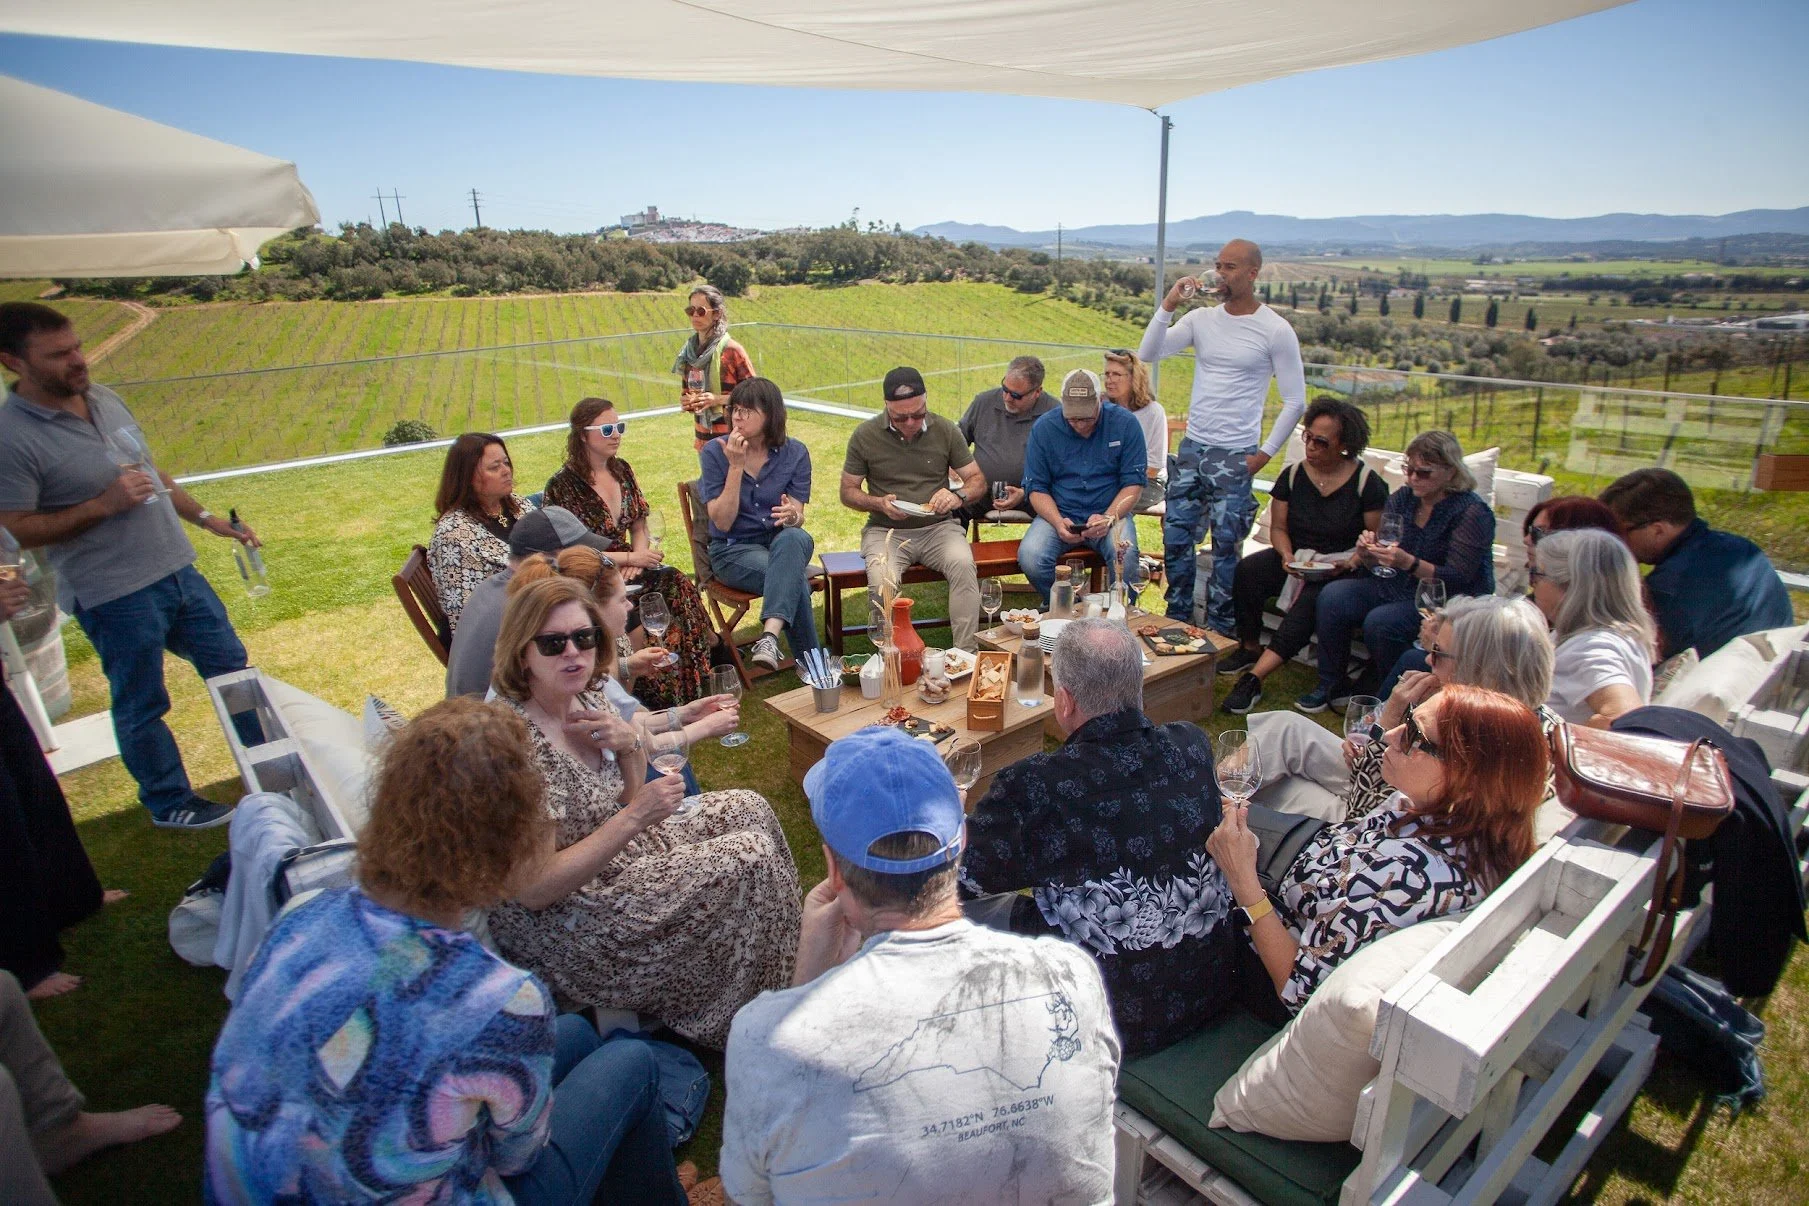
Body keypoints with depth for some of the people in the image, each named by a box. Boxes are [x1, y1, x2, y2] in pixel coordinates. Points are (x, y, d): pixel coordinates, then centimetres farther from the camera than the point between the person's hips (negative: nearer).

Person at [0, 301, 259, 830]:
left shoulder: (106, 399, 5)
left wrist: (205, 518, 16)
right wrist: (102, 504, -22)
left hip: (179, 571, 7)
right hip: (116, 596, -7)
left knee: (230, 665, 17)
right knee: (141, 706, 10)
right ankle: (170, 804, 29)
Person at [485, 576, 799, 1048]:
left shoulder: (586, 699, -3)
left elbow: (624, 801, 9)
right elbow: (533, 891, -27)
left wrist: (631, 743, -12)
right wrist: (635, 818, -29)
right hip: (559, 922, -9)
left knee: (747, 810, 9)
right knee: (750, 858, -14)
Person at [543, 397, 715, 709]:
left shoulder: (622, 470, 10)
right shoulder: (563, 486, -9)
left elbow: (639, 526, 14)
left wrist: (639, 557, -8)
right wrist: (630, 558, -15)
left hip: (626, 568, 6)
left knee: (676, 583, -21)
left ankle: (695, 688, -13)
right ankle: (662, 696, -14)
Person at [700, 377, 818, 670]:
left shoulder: (795, 453, 1)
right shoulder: (715, 452, -5)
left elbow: (798, 517, -5)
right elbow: (722, 522, -11)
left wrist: (792, 515, -31)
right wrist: (736, 467, -19)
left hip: (782, 540, 2)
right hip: (733, 549, -2)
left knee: (795, 538, -37)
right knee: (794, 578, -33)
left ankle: (771, 636, -50)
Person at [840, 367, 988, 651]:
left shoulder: (946, 430, 3)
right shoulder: (865, 436, -1)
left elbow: (978, 481, 7)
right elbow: (848, 492, 6)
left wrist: (958, 496, -16)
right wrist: (880, 504, -15)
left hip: (938, 526, 1)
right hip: (886, 530, -1)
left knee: (963, 564, -31)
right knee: (881, 579, -33)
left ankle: (966, 656, -24)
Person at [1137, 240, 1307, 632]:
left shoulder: (1276, 330, -6)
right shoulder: (1201, 319, 5)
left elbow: (1295, 402, -3)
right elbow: (1147, 354, -4)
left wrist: (1265, 453, -7)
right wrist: (1168, 305, -13)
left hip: (1235, 457, -4)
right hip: (1191, 448, 5)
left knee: (1226, 547, 1)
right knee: (1175, 538, 9)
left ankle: (1220, 632, 14)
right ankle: (1178, 622, 24)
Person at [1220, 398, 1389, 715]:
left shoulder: (1367, 482, -5)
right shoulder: (1292, 475, 4)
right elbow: (1278, 527, 7)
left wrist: (1353, 561, -22)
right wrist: (1287, 555, -13)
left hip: (1339, 569, -4)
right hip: (1296, 559, 4)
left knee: (1310, 601, -35)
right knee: (1246, 570, -27)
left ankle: (1254, 678, -41)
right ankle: (1249, 648, -8)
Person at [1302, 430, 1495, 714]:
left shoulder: (1473, 513, -15)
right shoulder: (1402, 499, 2)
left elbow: (1458, 579, -21)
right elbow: (1378, 563, 6)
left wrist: (1408, 563, -35)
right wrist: (1368, 551, -19)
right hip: (1398, 586, 7)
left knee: (1380, 622, -31)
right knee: (1332, 597, -15)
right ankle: (1330, 685, -5)